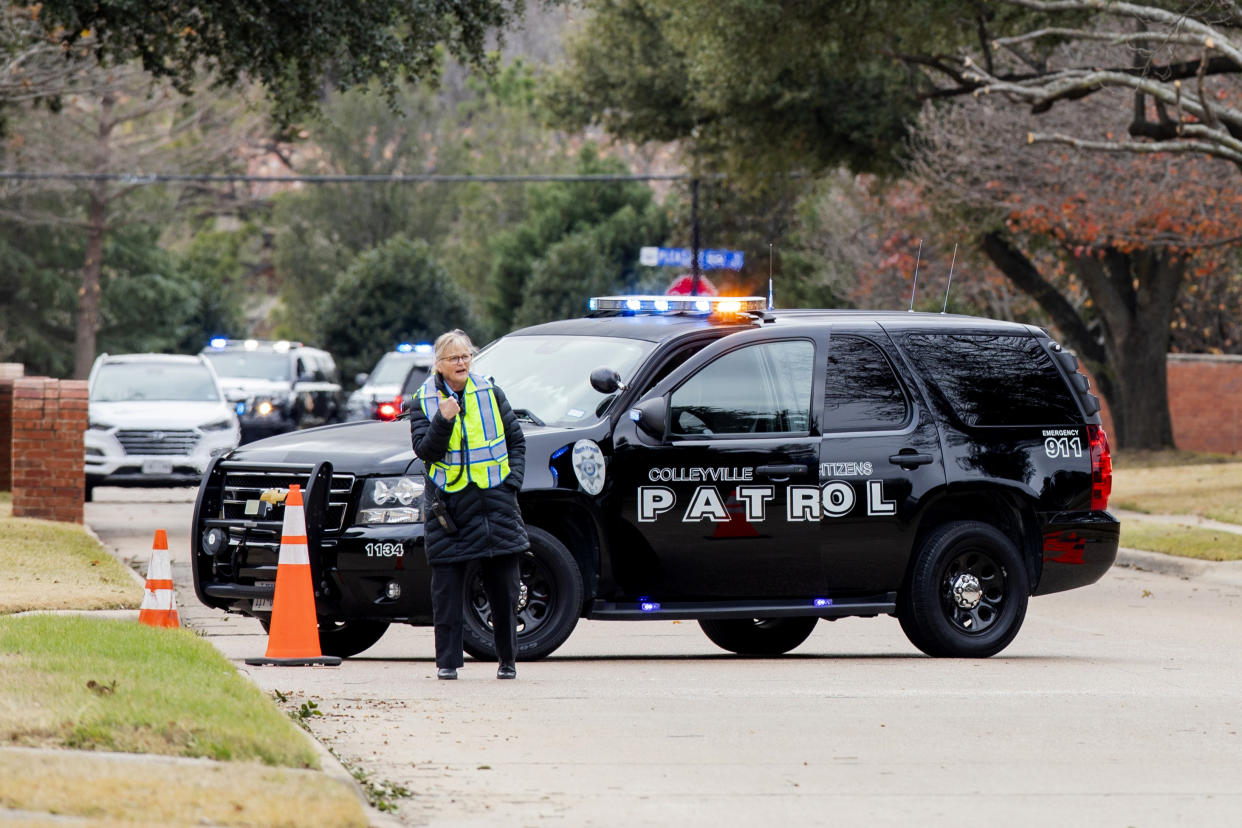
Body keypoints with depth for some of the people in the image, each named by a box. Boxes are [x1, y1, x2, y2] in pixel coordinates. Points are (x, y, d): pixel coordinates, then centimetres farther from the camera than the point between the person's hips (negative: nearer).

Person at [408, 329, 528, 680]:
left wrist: (512, 480, 2)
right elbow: (424, 450, -7)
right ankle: (447, 661, 3)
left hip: (495, 502, 2)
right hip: (449, 505, -1)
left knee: (503, 585, 5)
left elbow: (515, 440, 14)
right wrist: (443, 421, -22)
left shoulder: (490, 394, 8)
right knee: (447, 585, -3)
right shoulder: (423, 401, 3)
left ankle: (508, 659, 17)